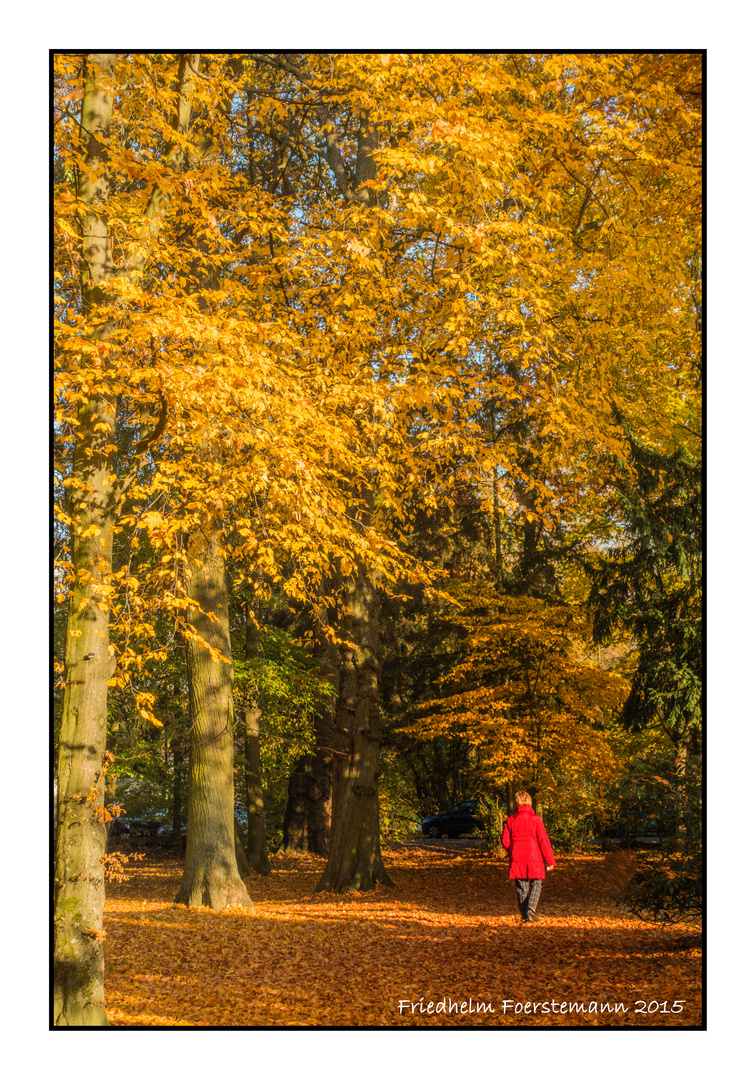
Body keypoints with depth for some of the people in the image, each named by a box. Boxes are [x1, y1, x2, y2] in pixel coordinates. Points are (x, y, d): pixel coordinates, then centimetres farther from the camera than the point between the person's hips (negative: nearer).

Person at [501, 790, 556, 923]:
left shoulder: (511, 820, 3)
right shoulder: (535, 819, -6)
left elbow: (505, 840, 4)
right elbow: (543, 841, -8)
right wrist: (550, 861, -3)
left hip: (516, 858, 3)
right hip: (533, 857, -3)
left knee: (521, 886, 10)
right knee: (536, 883, 7)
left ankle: (525, 915, 9)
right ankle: (531, 907, -15)